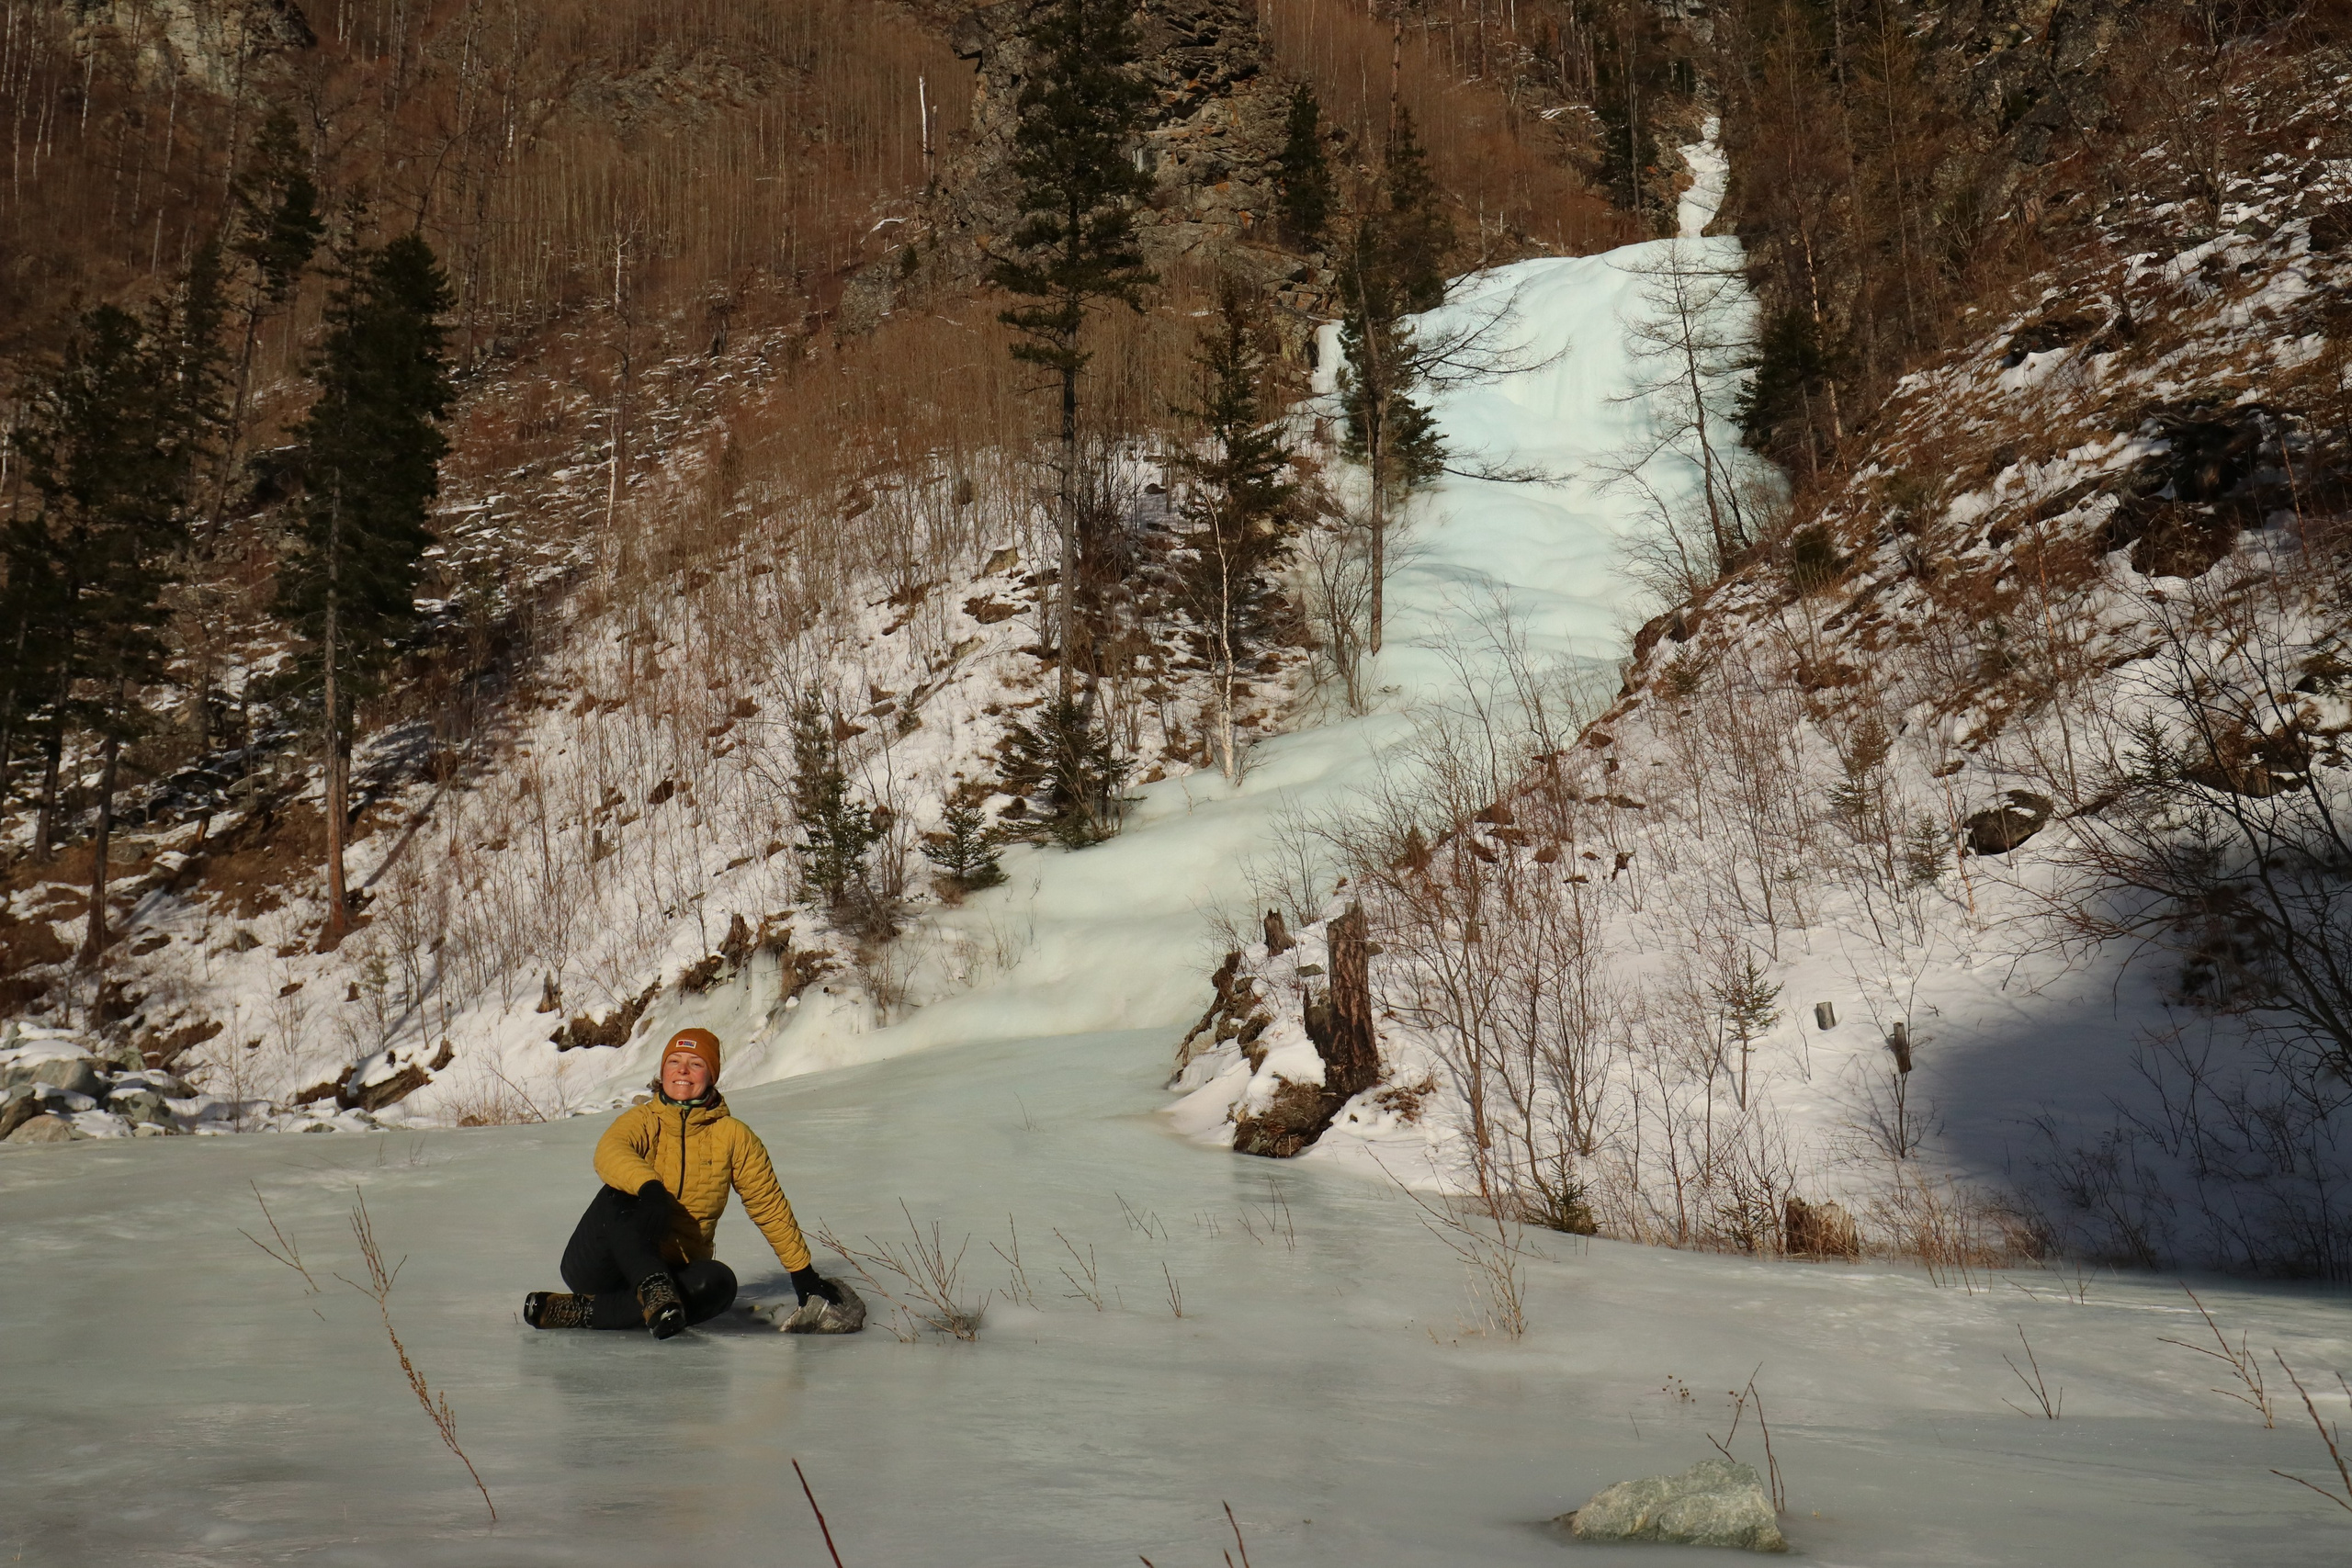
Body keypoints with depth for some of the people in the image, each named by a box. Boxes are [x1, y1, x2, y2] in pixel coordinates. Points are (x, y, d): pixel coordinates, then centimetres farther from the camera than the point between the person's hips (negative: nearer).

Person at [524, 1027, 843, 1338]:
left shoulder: (733, 1136, 3)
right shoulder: (641, 1120, -2)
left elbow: (770, 1207, 9)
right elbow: (610, 1152, -26)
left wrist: (803, 1273, 8)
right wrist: (648, 1184, -48)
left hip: (673, 1270, 3)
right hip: (600, 1268, -3)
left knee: (718, 1282, -31)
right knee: (626, 1193, -29)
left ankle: (585, 1312, -29)